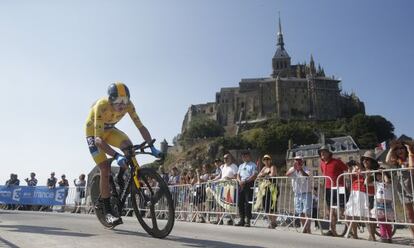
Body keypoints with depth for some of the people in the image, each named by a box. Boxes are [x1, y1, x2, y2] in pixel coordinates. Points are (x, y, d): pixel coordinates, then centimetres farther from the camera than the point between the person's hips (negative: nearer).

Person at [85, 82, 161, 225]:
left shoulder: (128, 104, -25)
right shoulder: (101, 106, -38)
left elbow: (141, 127, -22)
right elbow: (98, 139, -43)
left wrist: (152, 147, -34)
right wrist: (116, 156, -54)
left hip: (109, 129, 4)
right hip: (93, 132, -4)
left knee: (128, 146, -26)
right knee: (105, 169, -16)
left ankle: (120, 178, 0)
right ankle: (107, 211, -7)